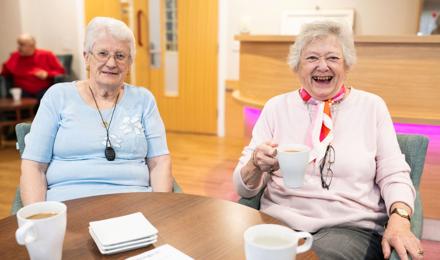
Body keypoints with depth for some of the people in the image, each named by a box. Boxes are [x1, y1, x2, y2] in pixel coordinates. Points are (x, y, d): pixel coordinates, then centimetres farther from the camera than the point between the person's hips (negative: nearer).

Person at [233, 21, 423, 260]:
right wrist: (256, 165, -16)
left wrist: (399, 220, -13)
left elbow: (393, 175, 7)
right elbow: (244, 188, 6)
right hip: (280, 223, 1)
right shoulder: (276, 106, 7)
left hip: (351, 228, 0)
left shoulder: (372, 106, 7)